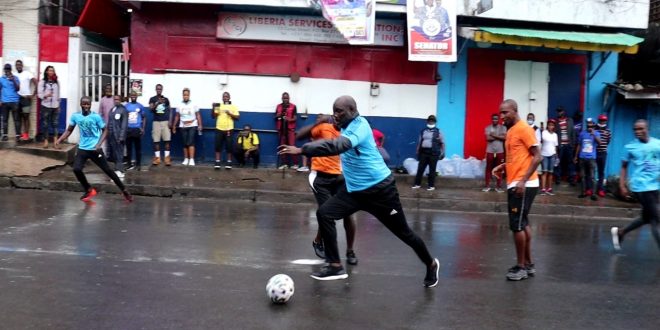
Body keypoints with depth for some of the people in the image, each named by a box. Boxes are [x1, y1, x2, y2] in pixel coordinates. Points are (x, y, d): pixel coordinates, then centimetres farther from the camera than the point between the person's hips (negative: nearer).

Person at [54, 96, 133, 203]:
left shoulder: (96, 116, -11)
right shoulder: (75, 116, 0)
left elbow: (105, 130, -5)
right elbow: (69, 130, 10)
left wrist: (99, 144, -17)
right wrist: (59, 140, -5)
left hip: (94, 149, -3)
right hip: (82, 148, 4)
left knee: (107, 170, 0)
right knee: (76, 169, -12)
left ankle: (124, 191, 10)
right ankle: (89, 190, 12)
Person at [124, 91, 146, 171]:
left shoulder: (140, 106, 5)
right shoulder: (126, 106, 8)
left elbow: (143, 118, 9)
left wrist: (143, 128, -1)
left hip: (137, 129, -1)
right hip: (128, 129, 1)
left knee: (138, 148, 2)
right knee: (129, 148, 5)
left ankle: (138, 164, 8)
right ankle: (130, 164, 12)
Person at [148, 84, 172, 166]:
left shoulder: (166, 99, 10)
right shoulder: (152, 99, 6)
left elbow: (170, 111, 10)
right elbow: (151, 109, -7)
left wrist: (170, 121, -2)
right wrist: (157, 103, -23)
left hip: (165, 122, 1)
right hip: (156, 122, -1)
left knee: (167, 140, -4)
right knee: (156, 141, 0)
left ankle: (167, 158, -1)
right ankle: (157, 158, 5)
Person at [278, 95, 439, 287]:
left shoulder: (359, 126, -23)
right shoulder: (349, 126, 5)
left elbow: (336, 146, -41)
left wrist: (301, 150, -45)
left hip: (378, 188, -8)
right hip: (354, 189, 8)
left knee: (403, 232, 6)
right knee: (324, 214, -10)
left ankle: (431, 265, 31)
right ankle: (336, 267, -6)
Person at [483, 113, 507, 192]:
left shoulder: (503, 128, 4)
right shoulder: (488, 128, 2)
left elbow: (504, 137, -10)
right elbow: (488, 138, -11)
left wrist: (494, 136, -12)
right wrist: (499, 137, -8)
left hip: (500, 151, 0)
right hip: (490, 151, 0)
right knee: (488, 168, 2)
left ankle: (498, 186, 9)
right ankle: (487, 186, 7)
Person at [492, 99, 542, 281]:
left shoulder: (524, 129, -12)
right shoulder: (510, 131, 15)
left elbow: (537, 157, -16)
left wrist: (523, 180, -23)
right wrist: (503, 166, 8)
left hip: (523, 185, -9)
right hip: (514, 184, 9)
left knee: (517, 225, -6)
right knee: (522, 224, 13)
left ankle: (521, 267, 3)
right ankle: (528, 264, 21)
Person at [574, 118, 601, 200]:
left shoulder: (596, 133, 1)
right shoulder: (582, 133, 8)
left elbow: (599, 143, -18)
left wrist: (594, 135, -31)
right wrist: (576, 156, 15)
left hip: (591, 158, -3)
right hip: (582, 157, 3)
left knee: (591, 176, -5)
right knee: (583, 176, 7)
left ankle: (592, 193, -4)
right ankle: (584, 192, 14)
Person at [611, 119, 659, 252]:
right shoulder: (630, 147, -3)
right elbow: (624, 166, 4)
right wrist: (622, 185, -1)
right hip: (641, 186, -5)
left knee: (647, 217, 15)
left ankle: (620, 232, 33)